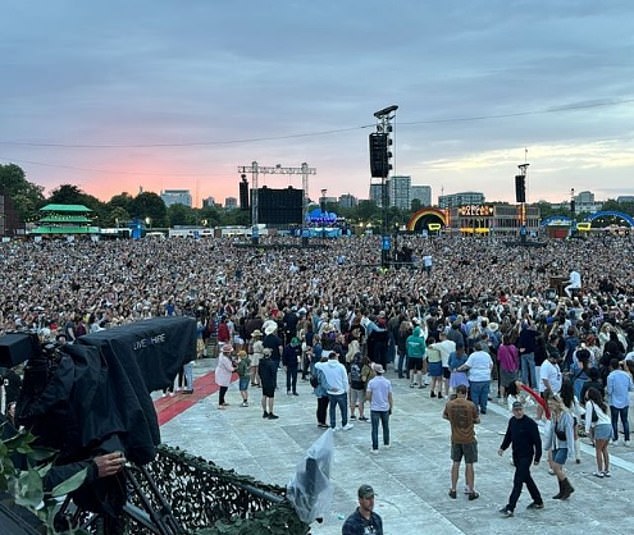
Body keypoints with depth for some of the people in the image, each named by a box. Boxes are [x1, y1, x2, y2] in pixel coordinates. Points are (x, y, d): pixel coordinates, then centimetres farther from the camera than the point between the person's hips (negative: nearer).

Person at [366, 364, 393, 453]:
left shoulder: (371, 382, -11)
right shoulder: (387, 382, -4)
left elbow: (367, 396, -10)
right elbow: (390, 397, -1)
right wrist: (391, 408, 10)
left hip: (374, 409, -3)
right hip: (385, 408, 3)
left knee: (375, 429, 2)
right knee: (386, 427, 20)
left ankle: (375, 448, 2)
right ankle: (386, 443, 34)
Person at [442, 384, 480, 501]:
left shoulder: (449, 404, -7)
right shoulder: (471, 405, -16)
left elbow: (444, 416, 11)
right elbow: (477, 420, -5)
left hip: (455, 439, 3)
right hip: (469, 439, -3)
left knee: (456, 463, 14)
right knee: (469, 465, 6)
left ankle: (453, 490, 20)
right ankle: (471, 492, 13)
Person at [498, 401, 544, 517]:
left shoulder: (530, 423, -17)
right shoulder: (512, 421, 4)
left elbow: (537, 441, -14)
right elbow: (508, 436, 16)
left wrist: (537, 458, -12)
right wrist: (502, 447, 2)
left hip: (526, 456, -8)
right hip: (516, 455, 8)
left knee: (518, 481, -9)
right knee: (527, 479, 19)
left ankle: (510, 508, -10)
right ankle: (538, 502, 35)